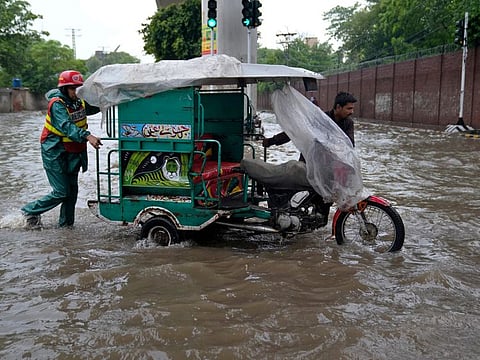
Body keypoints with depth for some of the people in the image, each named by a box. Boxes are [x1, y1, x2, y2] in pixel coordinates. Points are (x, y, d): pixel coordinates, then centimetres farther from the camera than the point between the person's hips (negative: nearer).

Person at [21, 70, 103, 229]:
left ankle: (66, 223, 22)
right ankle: (30, 211, 15)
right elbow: (67, 126, -35)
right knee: (61, 192, -6)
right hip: (55, 153, -7)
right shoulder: (57, 104, -20)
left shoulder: (79, 102, 3)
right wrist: (87, 136, -50)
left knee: (72, 189, 9)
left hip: (72, 152, 7)